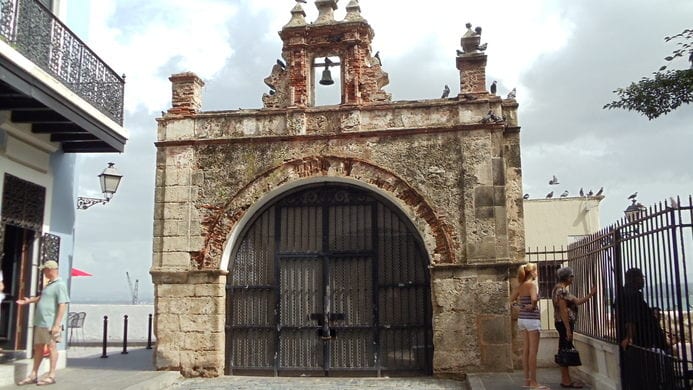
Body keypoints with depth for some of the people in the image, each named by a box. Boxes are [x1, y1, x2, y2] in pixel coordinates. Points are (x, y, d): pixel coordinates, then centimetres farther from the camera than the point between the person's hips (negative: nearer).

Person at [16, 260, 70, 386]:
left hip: (50, 323, -9)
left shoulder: (60, 285, -14)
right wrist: (29, 301, 28)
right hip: (40, 322, 9)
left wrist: (57, 324, -22)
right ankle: (33, 375, 21)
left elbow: (63, 305, -19)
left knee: (51, 347, -1)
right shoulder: (49, 284, 15)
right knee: (38, 347, 13)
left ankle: (51, 375, 6)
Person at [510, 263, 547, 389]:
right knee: (533, 351, -4)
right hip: (532, 318, -8)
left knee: (526, 350, 12)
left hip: (523, 318, 8)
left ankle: (527, 380, 18)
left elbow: (512, 299, 17)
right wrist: (532, 306, -11)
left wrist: (521, 304, 9)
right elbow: (534, 299, -31)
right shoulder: (532, 284, -14)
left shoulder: (521, 286, 9)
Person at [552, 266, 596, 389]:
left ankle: (566, 379, 19)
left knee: (564, 351, 13)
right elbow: (563, 310, -21)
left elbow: (577, 302, 18)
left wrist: (591, 294, 18)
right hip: (564, 323, -10)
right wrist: (568, 329, -22)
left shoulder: (561, 289, 16)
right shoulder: (561, 289, -16)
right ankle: (566, 381, -1)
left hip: (563, 323, 10)